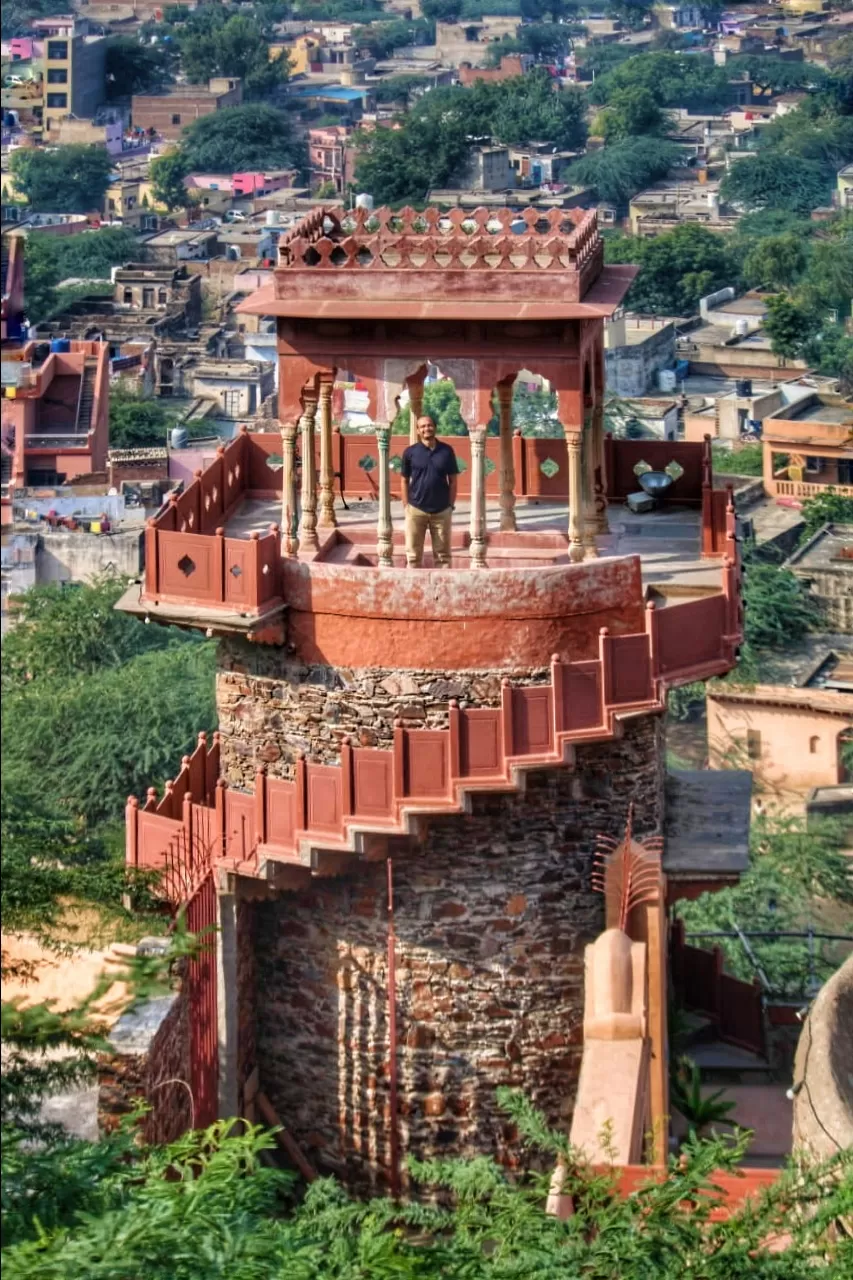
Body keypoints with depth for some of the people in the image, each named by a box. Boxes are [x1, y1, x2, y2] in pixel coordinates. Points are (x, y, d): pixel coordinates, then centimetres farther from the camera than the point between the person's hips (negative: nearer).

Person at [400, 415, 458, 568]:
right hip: (416, 510, -1)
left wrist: (451, 505, 1)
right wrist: (406, 506, -2)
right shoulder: (410, 452, 0)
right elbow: (404, 481, 4)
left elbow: (453, 480, 6)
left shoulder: (446, 451, 3)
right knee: (413, 555, 4)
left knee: (443, 555, 6)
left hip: (441, 510, 1)